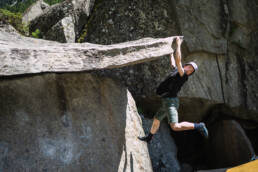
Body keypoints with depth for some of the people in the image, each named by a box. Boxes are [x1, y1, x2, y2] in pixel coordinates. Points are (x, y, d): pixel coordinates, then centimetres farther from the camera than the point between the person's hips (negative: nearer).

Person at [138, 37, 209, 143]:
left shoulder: (183, 74, -11)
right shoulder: (178, 72, 14)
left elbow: (178, 60, -23)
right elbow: (173, 63, 31)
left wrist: (178, 44, -17)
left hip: (171, 102, -10)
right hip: (167, 103, 10)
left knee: (175, 127, -22)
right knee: (156, 120, 28)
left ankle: (199, 126, -10)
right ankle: (149, 137, 50)